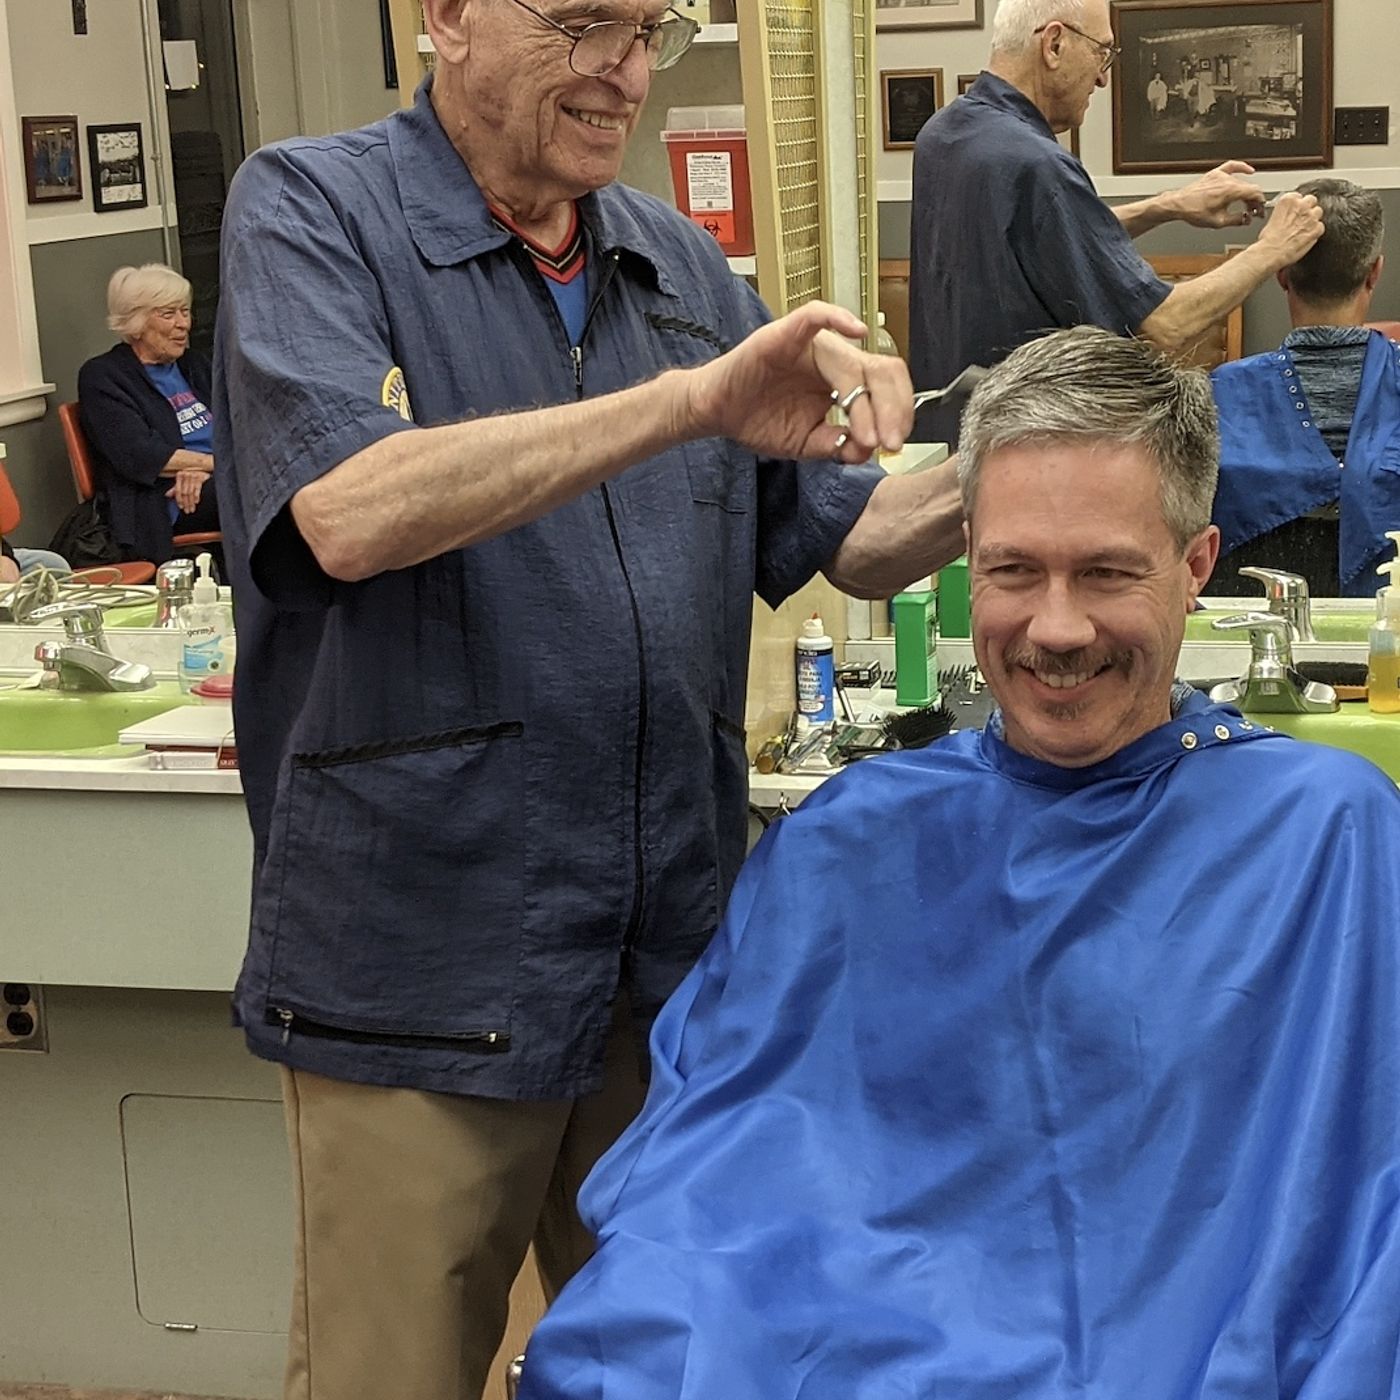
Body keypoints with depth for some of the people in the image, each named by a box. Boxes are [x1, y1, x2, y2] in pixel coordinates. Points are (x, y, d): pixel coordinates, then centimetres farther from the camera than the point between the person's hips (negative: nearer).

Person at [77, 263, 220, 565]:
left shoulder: (193, 363, 25)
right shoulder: (101, 377, 3)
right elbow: (140, 457, -10)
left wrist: (202, 469, -10)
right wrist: (213, 462, -10)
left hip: (218, 483, 7)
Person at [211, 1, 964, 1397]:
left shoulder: (680, 263, 10)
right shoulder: (308, 212, -6)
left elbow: (843, 539, 12)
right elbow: (349, 513, -23)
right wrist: (688, 402, -29)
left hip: (674, 959, 5)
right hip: (424, 960, -5)